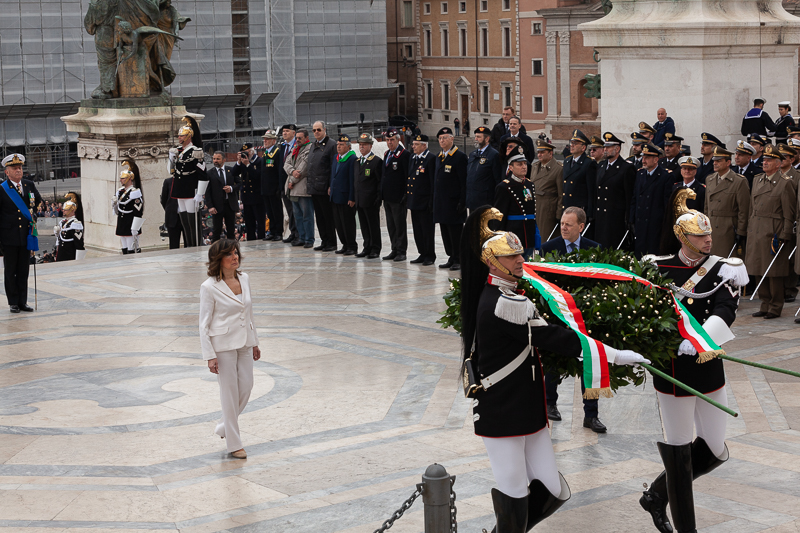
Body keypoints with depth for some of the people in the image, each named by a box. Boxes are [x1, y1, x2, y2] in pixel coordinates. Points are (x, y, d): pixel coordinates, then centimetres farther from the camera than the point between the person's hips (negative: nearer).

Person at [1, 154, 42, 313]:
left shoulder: (29, 185, 7)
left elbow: (39, 203, 24)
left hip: (26, 236, 4)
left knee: (24, 271, 7)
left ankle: (22, 302, 13)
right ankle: (13, 303, 11)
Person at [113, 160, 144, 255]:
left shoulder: (134, 192, -16)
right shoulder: (120, 191, 10)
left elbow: (138, 212, -19)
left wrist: (135, 228, -21)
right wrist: (114, 205, -1)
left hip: (130, 225, -8)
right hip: (121, 225, 8)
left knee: (132, 251, -5)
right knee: (125, 250, 14)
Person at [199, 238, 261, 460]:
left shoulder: (244, 279, 4)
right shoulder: (210, 287, -14)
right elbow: (204, 324, -11)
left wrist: (254, 342, 16)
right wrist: (210, 356, -14)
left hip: (244, 342, 6)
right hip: (224, 345, -6)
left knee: (246, 388, 8)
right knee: (230, 393, 1)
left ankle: (225, 426, 33)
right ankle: (234, 444, 13)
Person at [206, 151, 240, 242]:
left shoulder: (231, 170, 8)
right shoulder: (209, 173, 0)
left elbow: (239, 183, 10)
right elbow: (207, 191, -3)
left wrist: (231, 188, -11)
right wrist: (210, 206, -13)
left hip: (230, 204, 3)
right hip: (217, 206, -3)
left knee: (231, 230, 8)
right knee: (216, 231, -1)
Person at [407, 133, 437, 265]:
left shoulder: (431, 159, -11)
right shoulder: (413, 158, 15)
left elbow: (433, 181, -14)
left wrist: (432, 201, -17)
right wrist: (407, 195, 15)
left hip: (425, 202, -8)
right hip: (414, 202, 8)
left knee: (428, 230, -1)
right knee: (417, 230, 12)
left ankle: (430, 256, 6)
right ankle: (422, 254, 20)